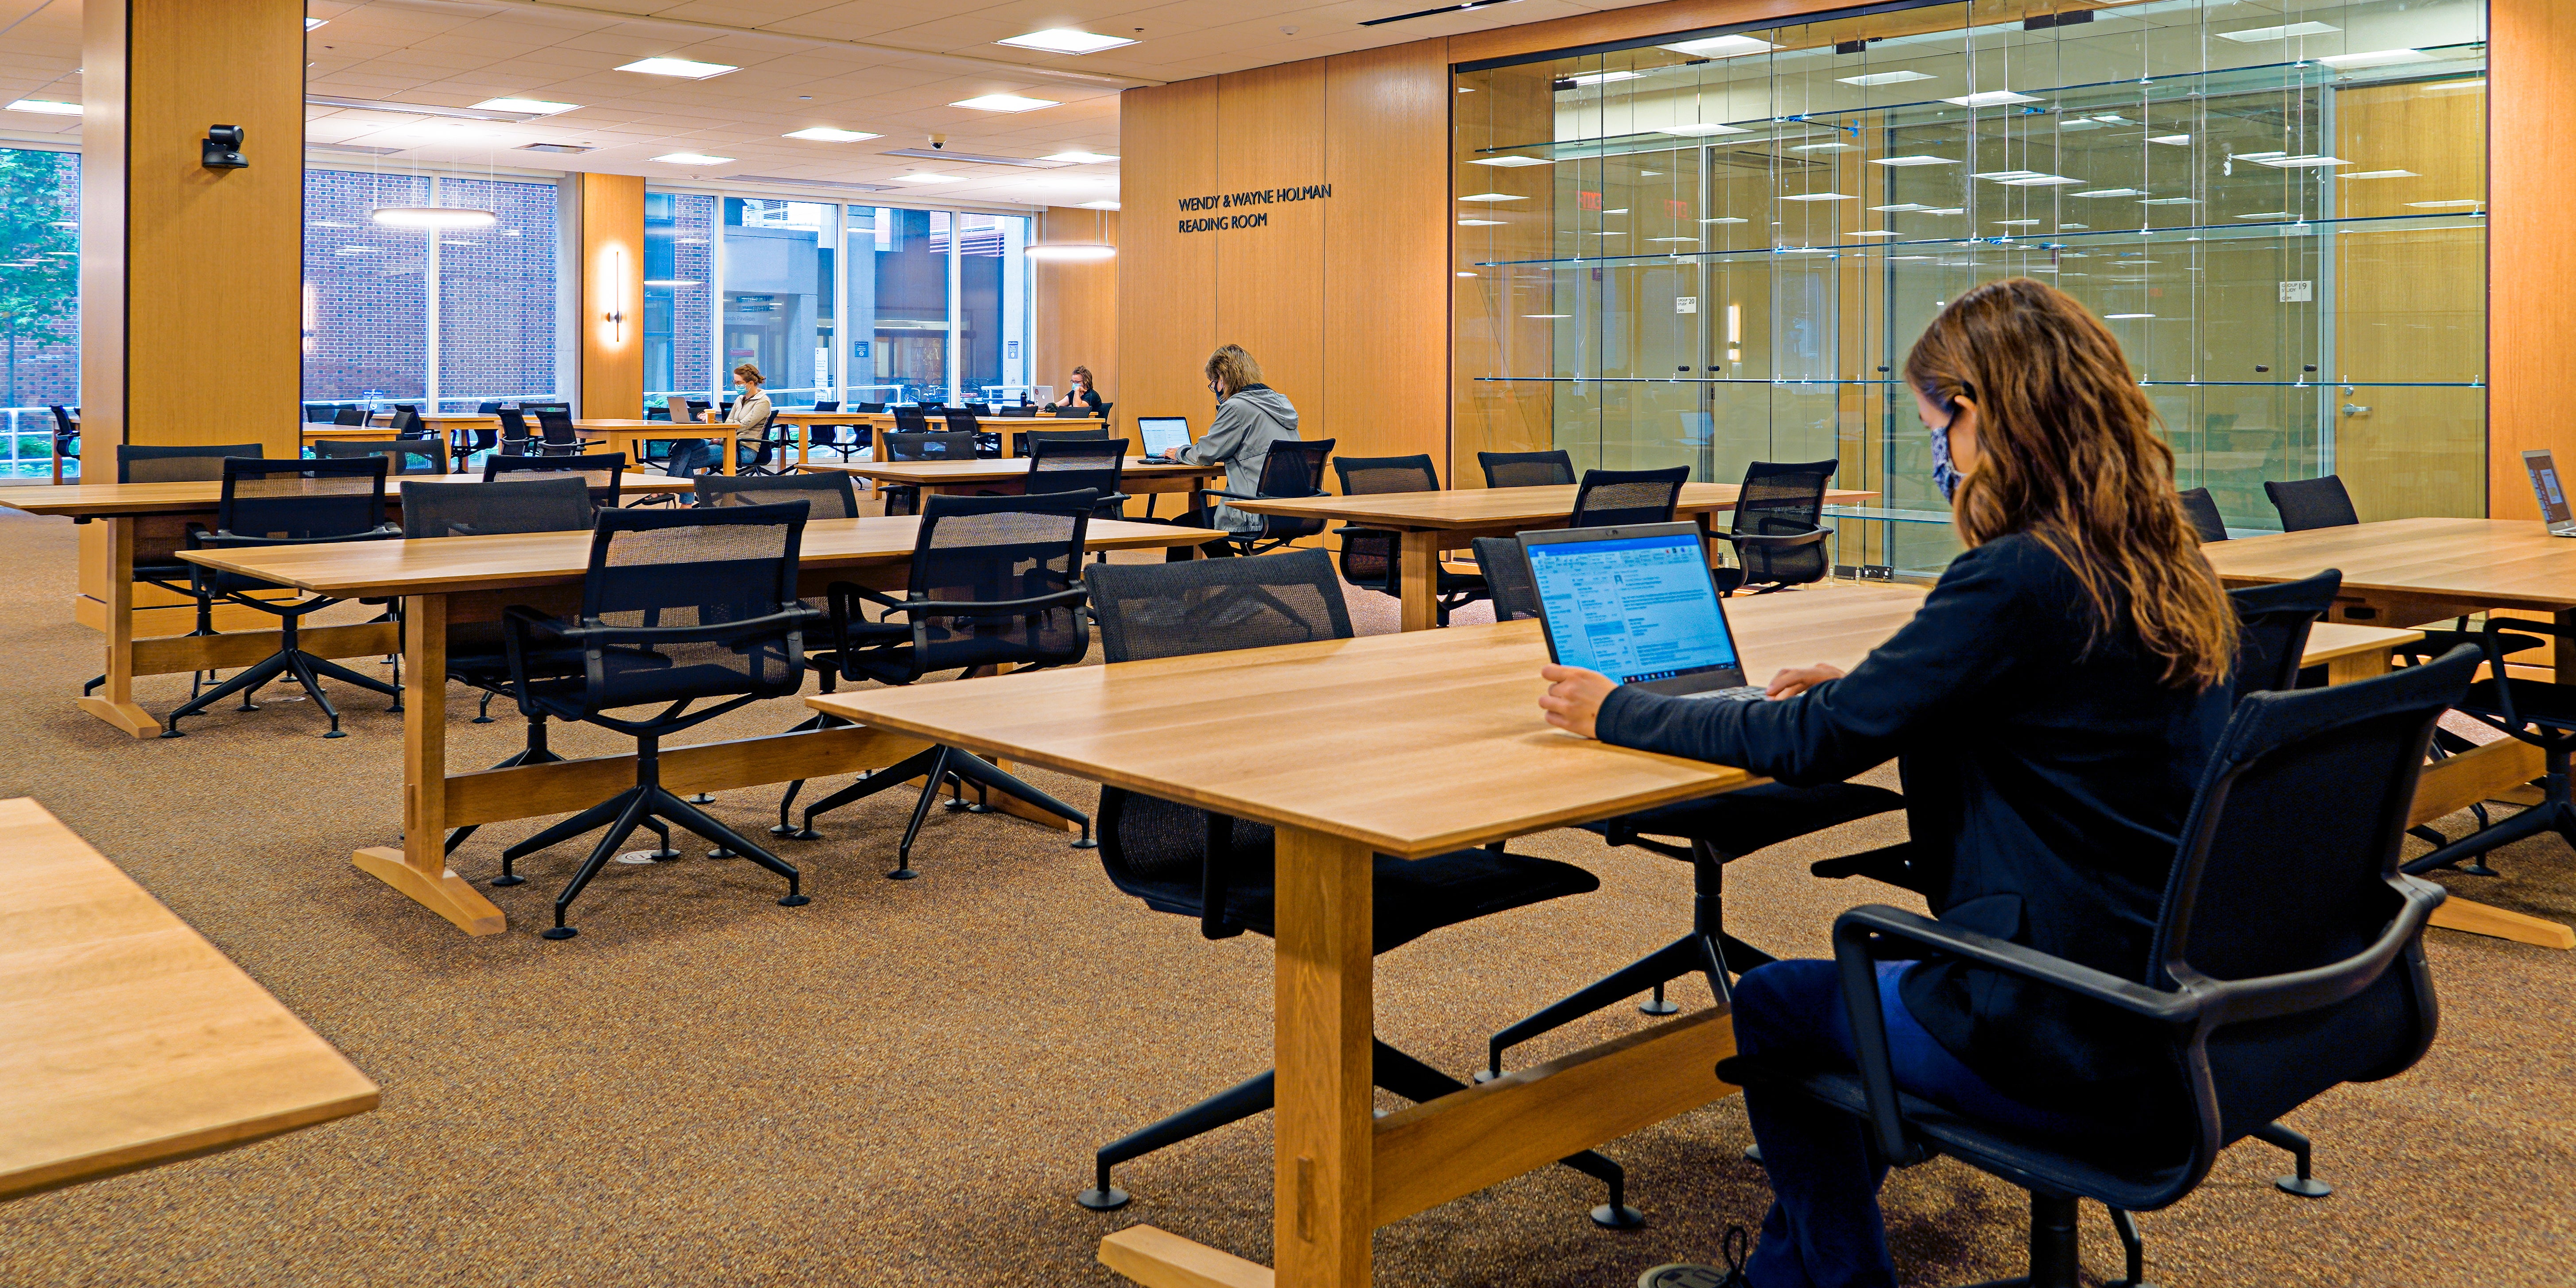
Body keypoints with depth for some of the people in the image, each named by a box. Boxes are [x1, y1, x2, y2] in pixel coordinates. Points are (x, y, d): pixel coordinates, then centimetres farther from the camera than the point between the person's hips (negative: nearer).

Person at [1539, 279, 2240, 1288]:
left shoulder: (2018, 580, -22)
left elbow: (1813, 746, -16)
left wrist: (1616, 713, -5)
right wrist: (1864, 688, 18)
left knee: (1773, 1007, 13)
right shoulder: (2162, 567, 5)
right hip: (2177, 1009, 9)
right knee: (1855, 984, 26)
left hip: (2063, 1045, -9)